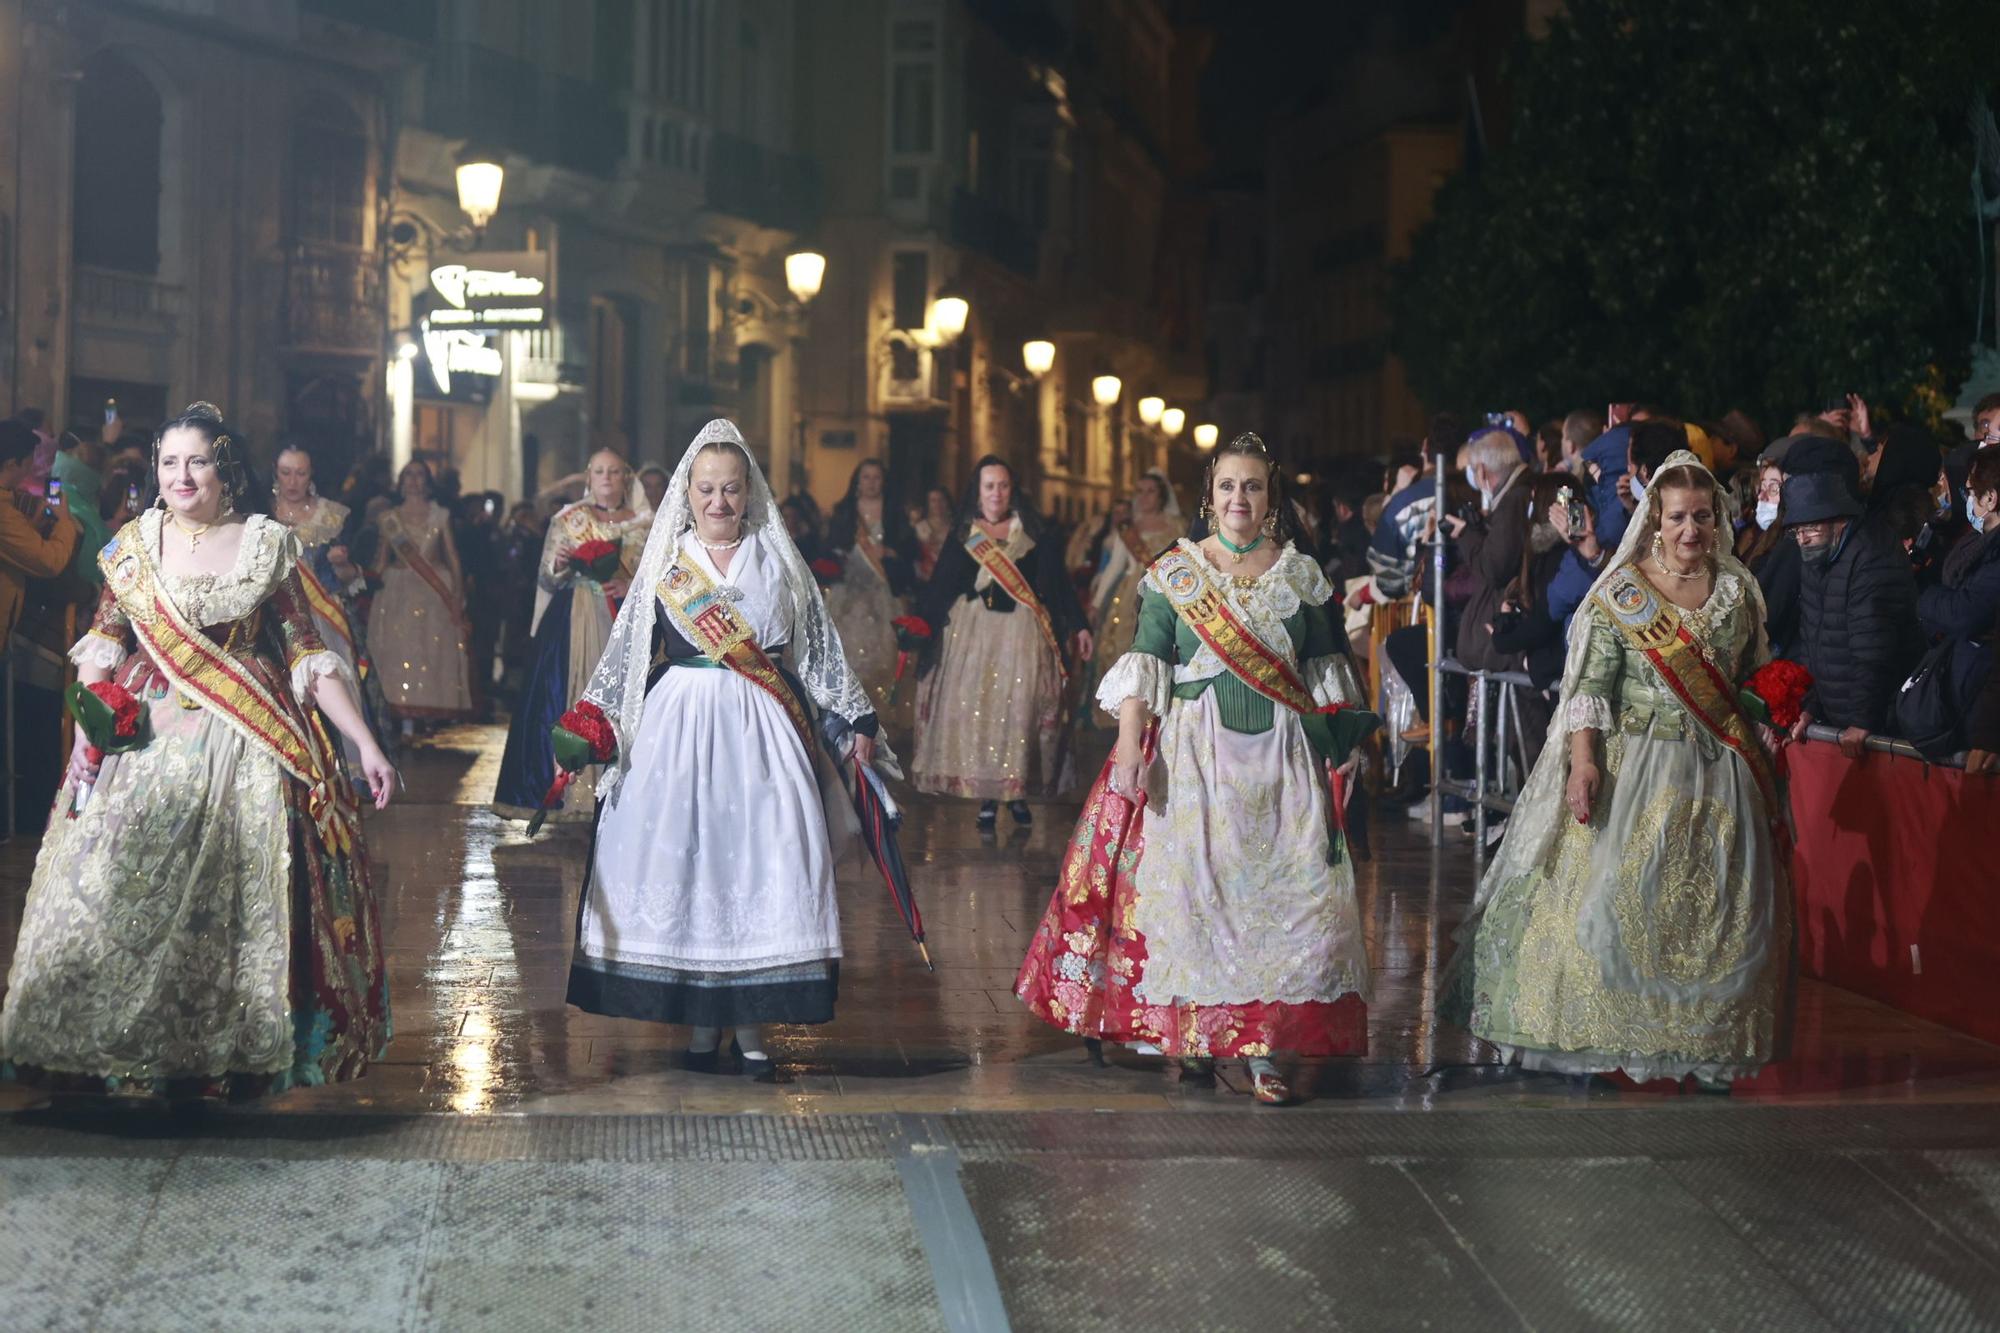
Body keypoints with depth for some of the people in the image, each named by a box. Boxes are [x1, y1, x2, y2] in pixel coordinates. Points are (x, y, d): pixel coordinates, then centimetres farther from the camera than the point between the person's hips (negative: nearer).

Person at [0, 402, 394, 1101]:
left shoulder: (268, 544, 4)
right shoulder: (132, 546, 8)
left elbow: (308, 656, 3)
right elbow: (100, 651, 9)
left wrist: (365, 743, -3)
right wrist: (85, 734, -5)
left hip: (247, 748, -1)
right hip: (147, 743, 1)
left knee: (245, 898, -3)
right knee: (129, 893, -3)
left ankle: (242, 1053, 7)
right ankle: (131, 1049, 8)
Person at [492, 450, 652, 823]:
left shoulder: (644, 524, 11)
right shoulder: (569, 520, 9)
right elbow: (547, 579, 6)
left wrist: (633, 587, -9)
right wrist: (560, 564, -15)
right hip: (574, 623, -1)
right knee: (571, 698, -6)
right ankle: (571, 790, -5)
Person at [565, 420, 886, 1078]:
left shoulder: (778, 561, 8)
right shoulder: (664, 563, 6)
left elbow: (821, 651, 10)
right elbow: (624, 653, 6)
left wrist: (857, 723, 8)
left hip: (760, 728, 0)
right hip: (679, 726, 0)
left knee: (760, 862, -4)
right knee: (681, 859, -1)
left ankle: (749, 1019, 4)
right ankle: (701, 1019, 9)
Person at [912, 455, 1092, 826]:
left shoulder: (1033, 532, 7)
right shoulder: (963, 534, 8)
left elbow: (1058, 581, 6)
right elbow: (940, 587, 5)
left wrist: (1078, 626, 3)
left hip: (1022, 631, -1)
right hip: (973, 630, 1)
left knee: (1020, 707, -4)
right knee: (974, 707, -5)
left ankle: (1017, 791, 6)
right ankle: (986, 796, 1)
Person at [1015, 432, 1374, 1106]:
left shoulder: (1301, 575, 9)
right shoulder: (1172, 572, 4)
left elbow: (1327, 668, 12)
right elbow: (1145, 663, -1)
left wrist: (1339, 751, 7)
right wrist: (1129, 743, -12)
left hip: (1281, 755, 1)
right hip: (1193, 751, -1)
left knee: (1282, 892, -5)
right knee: (1190, 886, -2)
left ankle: (1264, 1047, -3)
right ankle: (1194, 1031, 11)